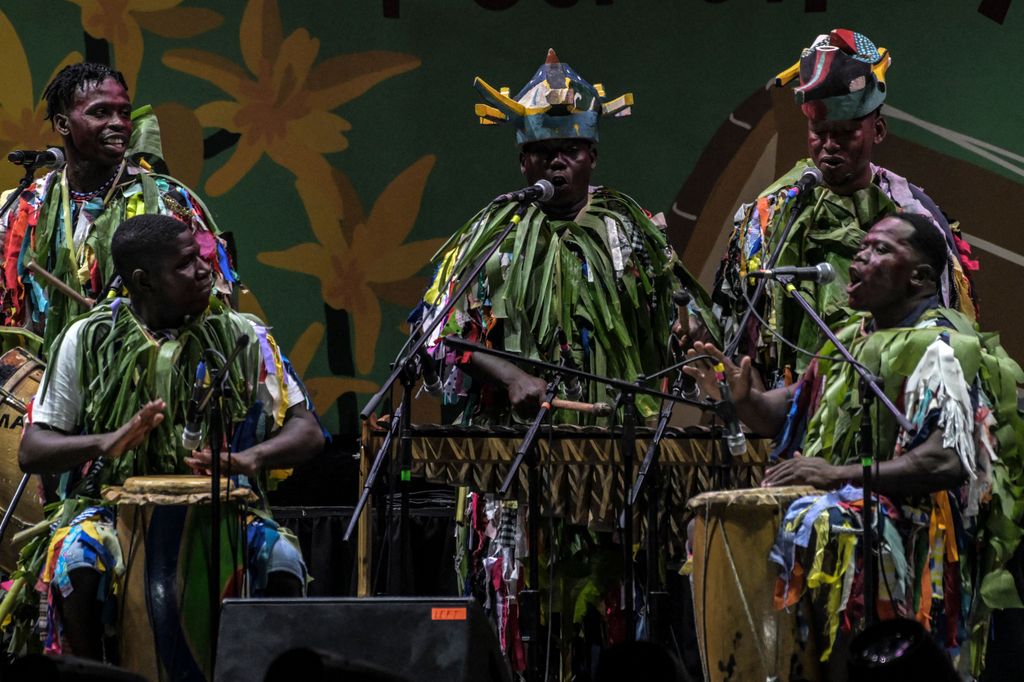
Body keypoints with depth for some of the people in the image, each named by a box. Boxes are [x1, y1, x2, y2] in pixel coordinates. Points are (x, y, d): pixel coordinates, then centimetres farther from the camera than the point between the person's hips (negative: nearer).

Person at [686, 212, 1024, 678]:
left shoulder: (941, 347, -10)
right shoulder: (854, 338, 18)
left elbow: (949, 462, -23)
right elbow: (788, 412, 20)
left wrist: (844, 475, -29)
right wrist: (744, 396, -3)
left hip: (914, 526, -9)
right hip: (852, 505, 10)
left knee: (820, 524, -35)